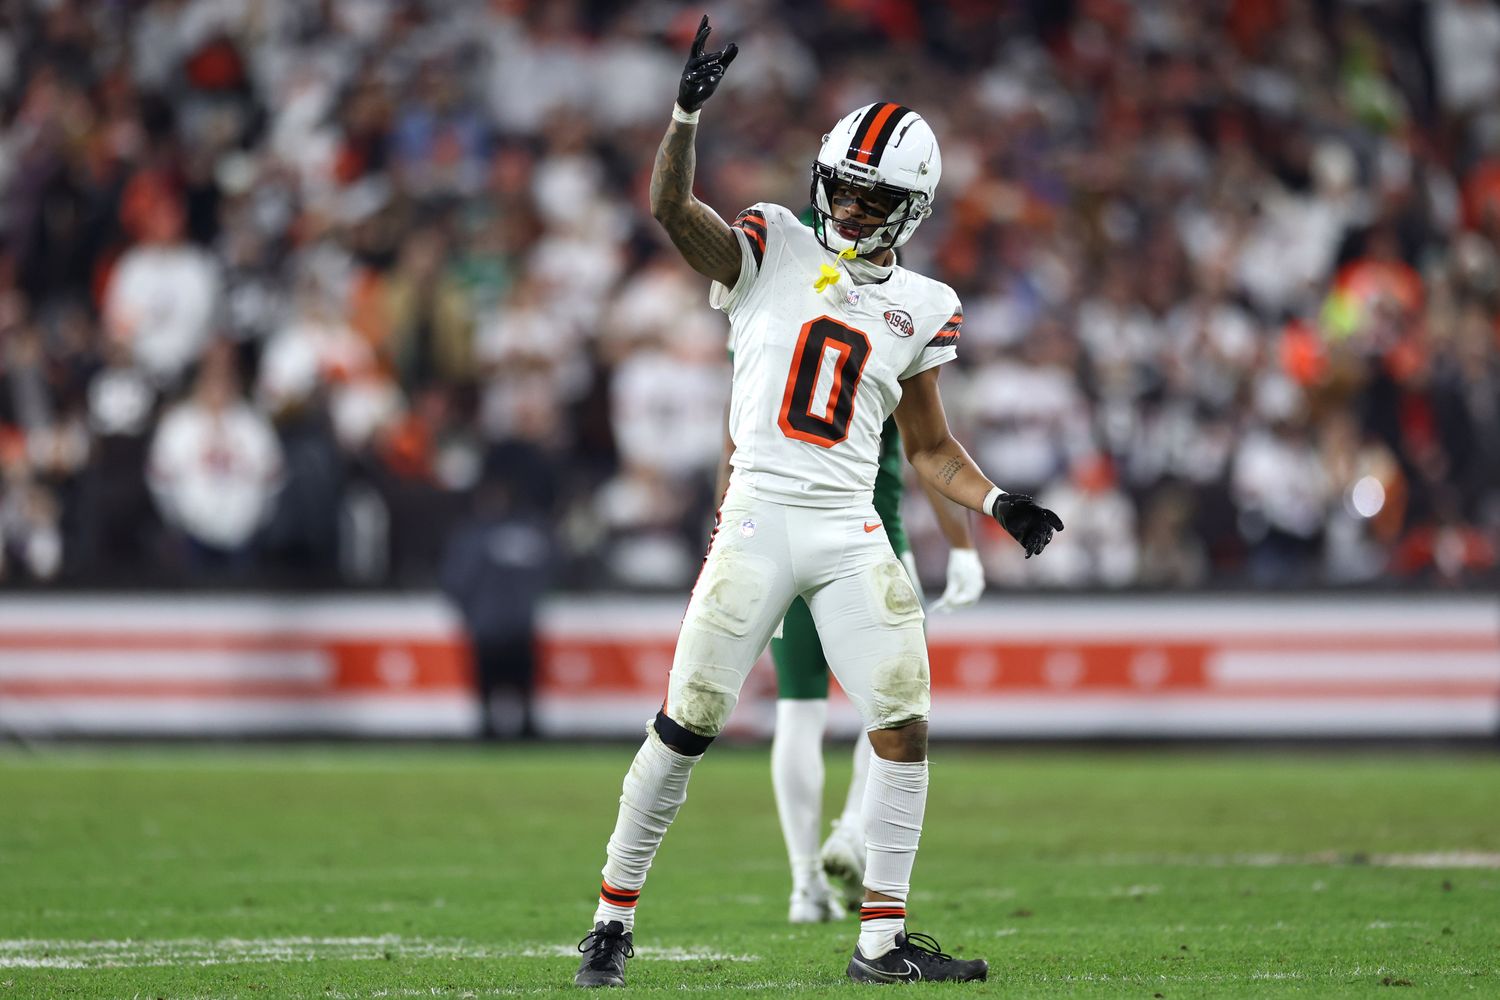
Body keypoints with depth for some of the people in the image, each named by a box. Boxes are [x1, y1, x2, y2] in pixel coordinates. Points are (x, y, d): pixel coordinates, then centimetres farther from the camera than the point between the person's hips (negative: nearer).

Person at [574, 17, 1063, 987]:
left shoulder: (923, 309, 12)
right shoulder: (772, 250, 5)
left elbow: (930, 448, 17)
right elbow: (672, 206, -11)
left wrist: (998, 502, 0)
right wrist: (689, 110, -26)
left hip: (853, 534, 3)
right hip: (757, 519, -3)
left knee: (905, 728, -5)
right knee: (686, 724, -2)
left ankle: (883, 939, 3)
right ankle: (615, 917, 11)